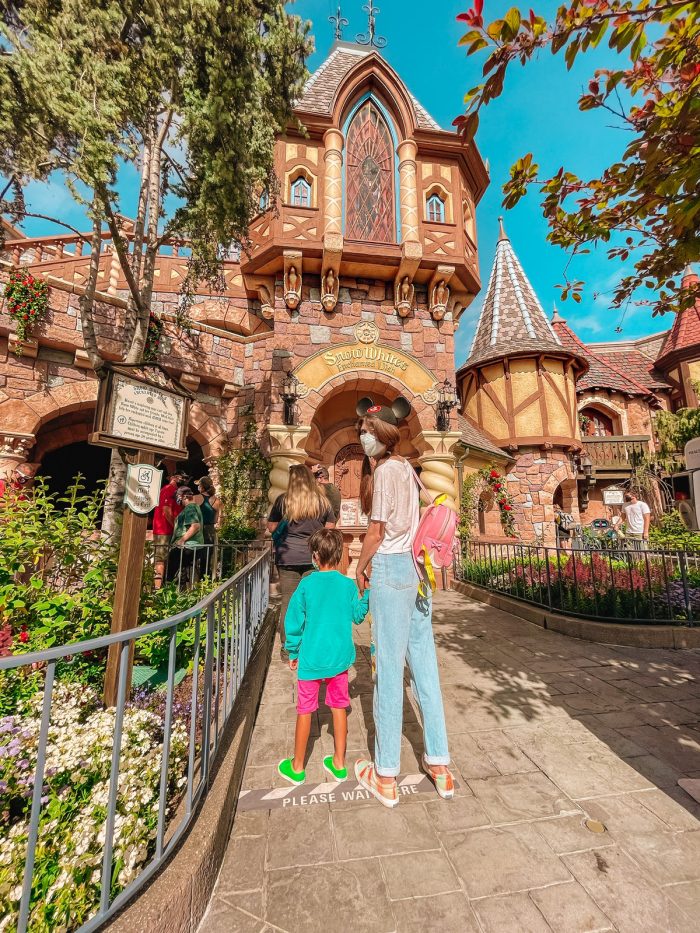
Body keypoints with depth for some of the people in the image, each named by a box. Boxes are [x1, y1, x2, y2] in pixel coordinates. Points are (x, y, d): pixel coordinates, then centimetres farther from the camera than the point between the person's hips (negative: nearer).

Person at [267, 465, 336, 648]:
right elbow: (330, 530, 7)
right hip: (314, 558, 1)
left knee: (288, 602, 8)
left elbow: (271, 528, 4)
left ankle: (287, 646, 18)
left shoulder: (282, 500, -4)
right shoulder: (323, 501, 0)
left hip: (288, 558, -1)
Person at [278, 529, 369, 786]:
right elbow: (357, 616, 3)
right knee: (339, 708, 19)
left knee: (305, 711, 15)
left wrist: (293, 652, 6)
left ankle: (297, 767, 34)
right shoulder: (349, 585, -10)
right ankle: (339, 764, 35)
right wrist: (367, 596, 13)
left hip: (311, 658, -2)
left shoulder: (307, 585, -15)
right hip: (340, 658, 2)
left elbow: (294, 622, -7)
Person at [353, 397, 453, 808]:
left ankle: (386, 776, 21)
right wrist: (369, 465, 11)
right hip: (416, 567, 8)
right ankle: (440, 766, 29)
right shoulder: (406, 468, 12)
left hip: (390, 567, -8)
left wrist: (359, 570, 2)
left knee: (389, 670, 3)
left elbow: (375, 531, -11)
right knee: (424, 664, 14)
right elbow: (368, 504, 18)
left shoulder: (387, 470, -11)